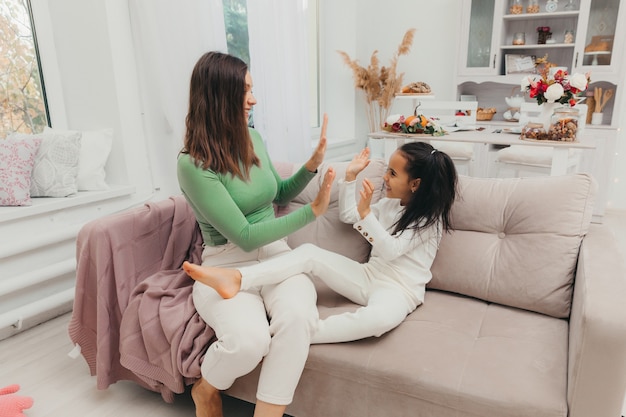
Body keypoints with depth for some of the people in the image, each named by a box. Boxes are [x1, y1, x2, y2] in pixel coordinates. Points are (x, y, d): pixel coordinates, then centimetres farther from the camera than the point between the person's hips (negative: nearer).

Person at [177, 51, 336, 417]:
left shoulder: (253, 138, 5)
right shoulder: (193, 165, -15)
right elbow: (245, 237, -18)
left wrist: (311, 166, 3)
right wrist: (313, 211, -16)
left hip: (275, 253, 5)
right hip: (226, 265, -4)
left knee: (299, 317, -29)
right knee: (249, 340, -32)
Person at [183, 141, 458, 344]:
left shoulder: (430, 219, -7)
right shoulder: (390, 203, 15)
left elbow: (390, 250, -19)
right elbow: (347, 215, 21)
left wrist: (366, 212, -30)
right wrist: (350, 176, 12)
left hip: (398, 289, -6)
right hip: (369, 277, 6)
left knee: (378, 318, -44)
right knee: (310, 253, -17)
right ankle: (237, 279, -36)